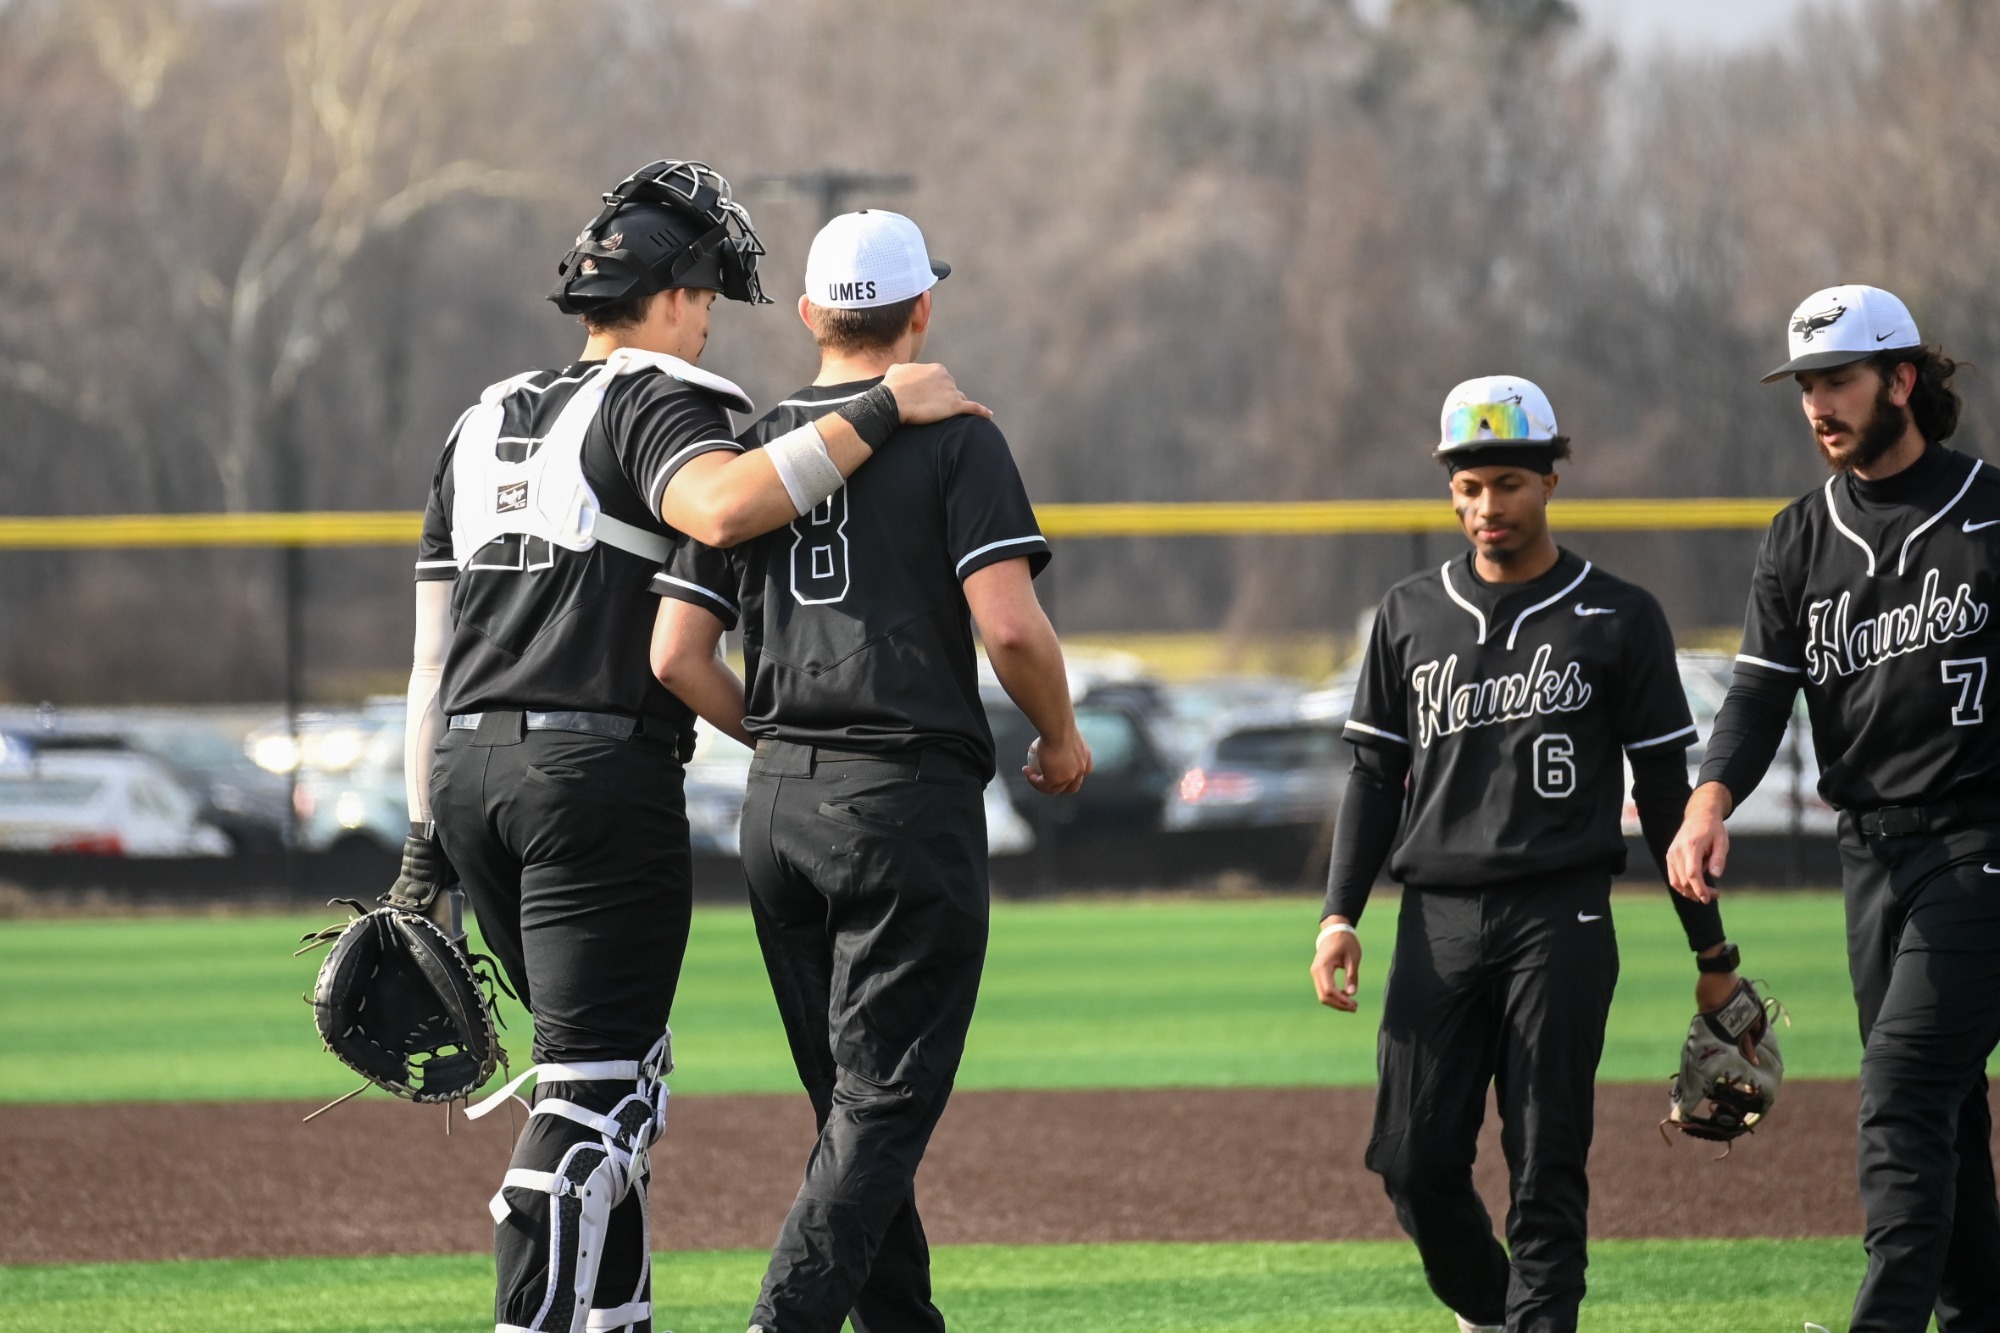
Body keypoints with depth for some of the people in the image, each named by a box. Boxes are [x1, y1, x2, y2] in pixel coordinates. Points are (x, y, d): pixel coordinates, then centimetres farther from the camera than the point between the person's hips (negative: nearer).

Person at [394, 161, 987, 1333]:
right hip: (599, 772, -8)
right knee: (595, 1088, -9)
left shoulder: (485, 423, 20)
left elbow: (432, 652, 17)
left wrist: (426, 842, 18)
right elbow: (722, 506, -29)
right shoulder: (655, 404, -4)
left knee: (617, 1063, 21)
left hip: (466, 768, 8)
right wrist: (880, 412, -23)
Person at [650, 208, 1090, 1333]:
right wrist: (1062, 737, 2)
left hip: (779, 810, 6)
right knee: (887, 1102, -6)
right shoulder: (952, 440, -5)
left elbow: (677, 656, 7)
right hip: (913, 798, -5)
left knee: (855, 1102, 14)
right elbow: (1010, 622, -16)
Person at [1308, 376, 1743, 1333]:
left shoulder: (1618, 619, 5)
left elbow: (1665, 789, 6)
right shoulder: (1411, 615, 13)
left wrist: (1710, 949, 6)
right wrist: (1341, 913, 3)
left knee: (1546, 1164, -7)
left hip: (1561, 921, -3)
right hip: (1437, 921, 3)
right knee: (1415, 1162, -1)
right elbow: (1375, 776, 15)